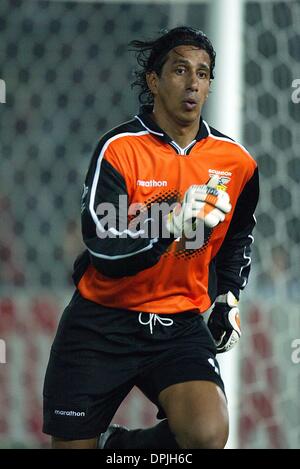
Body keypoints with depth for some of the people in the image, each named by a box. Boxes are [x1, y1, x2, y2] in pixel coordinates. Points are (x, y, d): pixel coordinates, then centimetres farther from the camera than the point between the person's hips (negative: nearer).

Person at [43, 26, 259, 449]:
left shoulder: (235, 161, 1)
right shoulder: (119, 149, -11)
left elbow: (238, 237, 22)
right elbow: (104, 249, -21)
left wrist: (228, 298, 11)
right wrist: (174, 223, -31)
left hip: (181, 325, 2)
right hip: (104, 323, -2)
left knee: (209, 434, -23)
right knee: (73, 444, 0)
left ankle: (114, 445, 5)